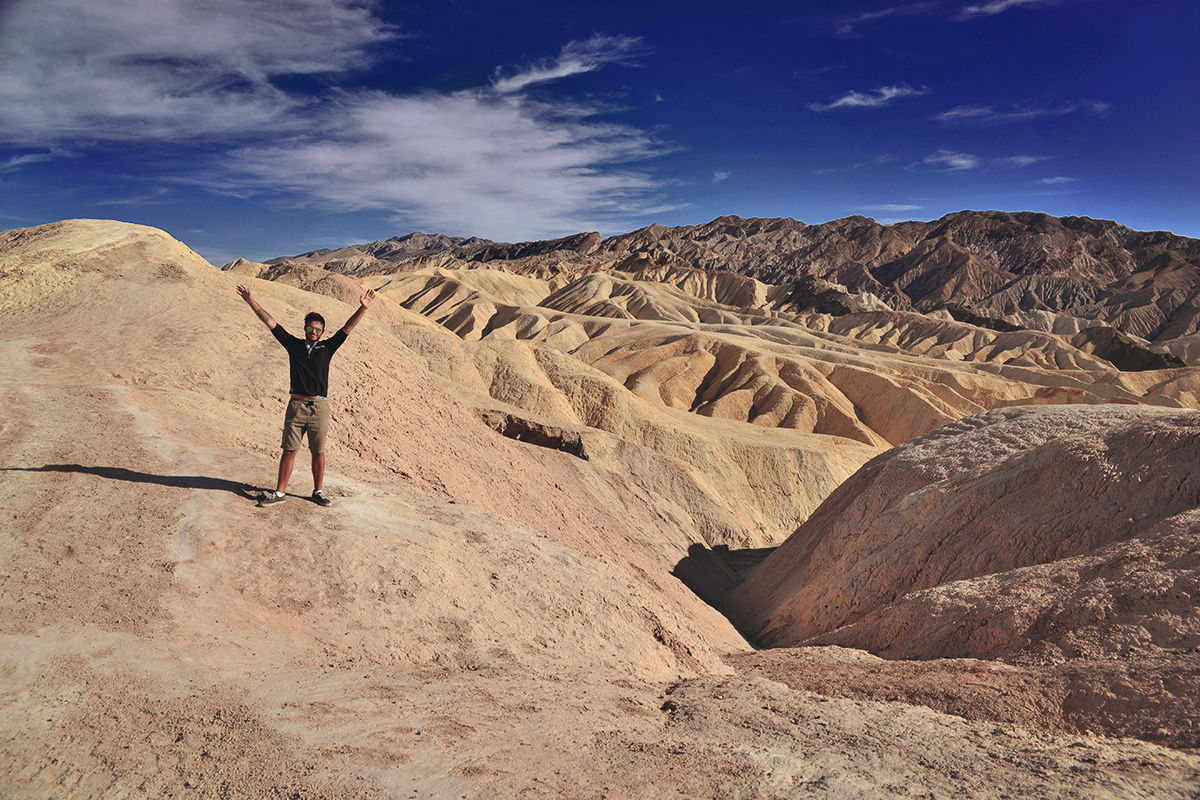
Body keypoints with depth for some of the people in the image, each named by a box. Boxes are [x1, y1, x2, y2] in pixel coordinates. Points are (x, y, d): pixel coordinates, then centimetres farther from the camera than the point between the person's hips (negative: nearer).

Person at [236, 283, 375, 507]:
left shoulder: (327, 348, 6)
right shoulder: (294, 345, 7)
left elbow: (348, 328, 2)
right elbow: (270, 322, 7)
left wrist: (363, 308, -7)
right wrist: (251, 302, 5)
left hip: (319, 407, 0)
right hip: (296, 406, 0)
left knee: (318, 452, 9)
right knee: (289, 450, 5)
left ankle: (318, 492, 21)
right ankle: (279, 492, 14)